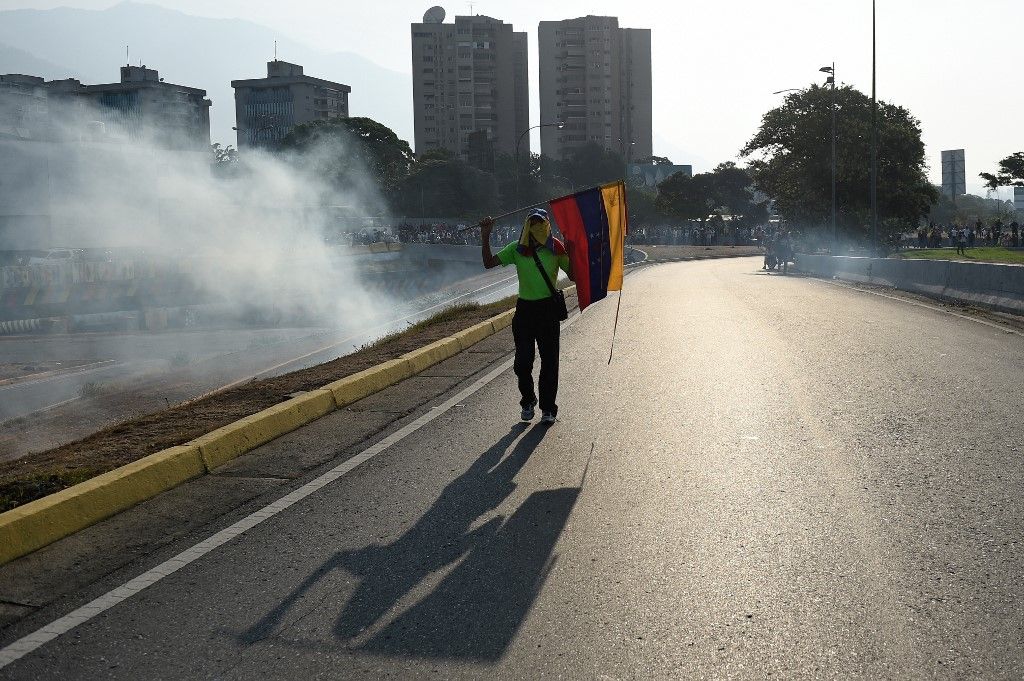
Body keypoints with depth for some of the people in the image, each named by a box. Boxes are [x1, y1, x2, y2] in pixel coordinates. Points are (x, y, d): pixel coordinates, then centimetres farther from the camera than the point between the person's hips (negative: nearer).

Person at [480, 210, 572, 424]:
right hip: (525, 308, 1)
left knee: (549, 360, 2)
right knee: (522, 361, 2)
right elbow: (489, 263, -1)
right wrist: (485, 236, -11)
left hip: (548, 309, -1)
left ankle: (548, 408, 12)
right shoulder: (517, 249, 4)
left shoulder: (556, 249, 0)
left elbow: (573, 275, 2)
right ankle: (528, 402, 25)